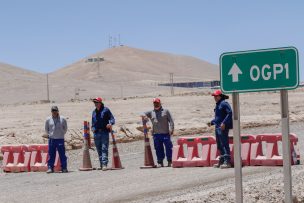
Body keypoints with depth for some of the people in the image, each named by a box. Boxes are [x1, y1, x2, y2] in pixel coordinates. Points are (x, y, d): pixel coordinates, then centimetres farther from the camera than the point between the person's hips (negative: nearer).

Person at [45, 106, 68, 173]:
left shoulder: (62, 119, 1)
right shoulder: (48, 120, 5)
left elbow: (65, 128, 12)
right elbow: (46, 129, 18)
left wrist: (61, 134, 9)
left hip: (60, 139, -1)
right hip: (51, 139, 1)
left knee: (62, 154, 1)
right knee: (51, 154, 2)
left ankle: (64, 168, 6)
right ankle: (50, 168, 6)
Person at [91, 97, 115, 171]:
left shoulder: (106, 110, 2)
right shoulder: (94, 112, 18)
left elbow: (112, 118, -1)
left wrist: (110, 123, -21)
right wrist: (93, 128, 8)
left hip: (104, 132, -5)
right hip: (96, 133, 5)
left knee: (104, 148, -11)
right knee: (99, 149, 7)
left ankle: (104, 164, -17)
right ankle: (101, 164, 14)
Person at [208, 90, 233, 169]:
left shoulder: (224, 103, -10)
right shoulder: (217, 105, 19)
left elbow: (230, 113, -19)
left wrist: (224, 122, -25)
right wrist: (212, 122, 17)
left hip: (223, 127, -10)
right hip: (217, 127, 10)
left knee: (224, 144, -11)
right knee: (219, 145, 14)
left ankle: (227, 162, -12)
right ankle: (221, 161, 21)